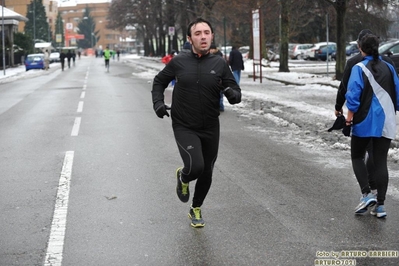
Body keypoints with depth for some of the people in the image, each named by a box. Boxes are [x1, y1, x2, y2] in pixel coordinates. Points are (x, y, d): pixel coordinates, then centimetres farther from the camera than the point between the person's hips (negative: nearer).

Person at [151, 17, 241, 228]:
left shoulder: (219, 64, -3)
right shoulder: (179, 62, -6)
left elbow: (236, 93, 0)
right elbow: (159, 81, 11)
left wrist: (233, 94, -24)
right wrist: (158, 102, -6)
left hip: (210, 128, 3)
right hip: (184, 127, -3)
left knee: (206, 173, 13)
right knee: (196, 167, -22)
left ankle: (196, 209, 40)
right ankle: (183, 178, 17)